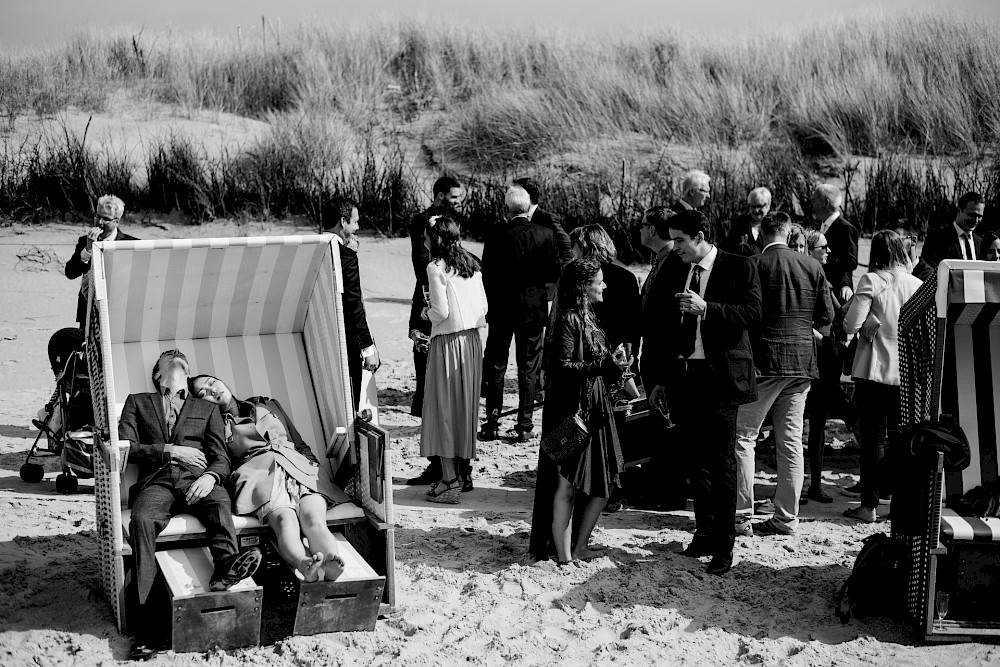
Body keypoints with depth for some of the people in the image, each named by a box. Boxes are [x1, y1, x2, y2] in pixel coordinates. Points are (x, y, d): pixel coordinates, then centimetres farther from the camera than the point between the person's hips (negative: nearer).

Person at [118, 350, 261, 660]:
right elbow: (125, 448, 12)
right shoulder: (137, 402, 27)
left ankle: (226, 565, -62)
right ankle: (145, 620, -39)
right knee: (142, 519, -34)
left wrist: (210, 476, -9)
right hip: (156, 480, -1)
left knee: (220, 502, -35)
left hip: (195, 479, 1)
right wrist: (169, 451, -2)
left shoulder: (207, 408, 28)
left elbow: (221, 458, 15)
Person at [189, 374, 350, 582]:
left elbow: (300, 444, 31)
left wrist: (314, 465, 12)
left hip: (300, 468, 3)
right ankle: (307, 566, -70)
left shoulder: (268, 405, 33)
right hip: (259, 471, -3)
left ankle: (331, 566, -65)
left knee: (313, 518, -34)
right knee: (284, 519, -39)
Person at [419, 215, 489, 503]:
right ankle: (464, 471, 23)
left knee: (443, 408, -1)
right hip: (473, 340, 7)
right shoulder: (471, 265, 8)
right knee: (466, 406, 15)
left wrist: (427, 313, 3)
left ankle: (449, 481, -2)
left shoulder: (436, 267, -12)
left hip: (447, 342, -7)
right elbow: (483, 307, 8)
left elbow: (441, 311, -16)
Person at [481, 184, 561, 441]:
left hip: (501, 309, -1)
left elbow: (487, 273, -5)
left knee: (495, 367, 10)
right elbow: (554, 272, -2)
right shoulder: (546, 234, -6)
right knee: (529, 370, 8)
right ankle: (524, 425, 9)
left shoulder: (496, 234, -10)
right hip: (535, 310, 1)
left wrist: (492, 302, 8)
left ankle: (492, 423, 9)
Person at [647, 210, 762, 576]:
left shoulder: (739, 268, -3)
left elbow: (752, 313, -14)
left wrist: (707, 308, -24)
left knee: (722, 463, -2)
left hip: (720, 377, -5)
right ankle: (704, 531, 23)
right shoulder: (674, 273, 12)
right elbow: (662, 328, 14)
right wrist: (659, 379, 12)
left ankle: (724, 545, 4)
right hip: (682, 376, 5)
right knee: (695, 461, 11)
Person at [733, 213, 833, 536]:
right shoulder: (812, 266, 3)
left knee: (743, 437, 3)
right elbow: (826, 317, 6)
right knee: (791, 443, 9)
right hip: (802, 363, 4)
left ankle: (741, 517, -1)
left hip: (764, 362, -4)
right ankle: (786, 518, 13)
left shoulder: (753, 264, -9)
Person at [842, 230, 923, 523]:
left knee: (873, 438, 2)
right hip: (908, 373, 4)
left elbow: (851, 325, -15)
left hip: (875, 370, -3)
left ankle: (869, 505, 4)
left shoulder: (871, 281, -10)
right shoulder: (917, 284, 1)